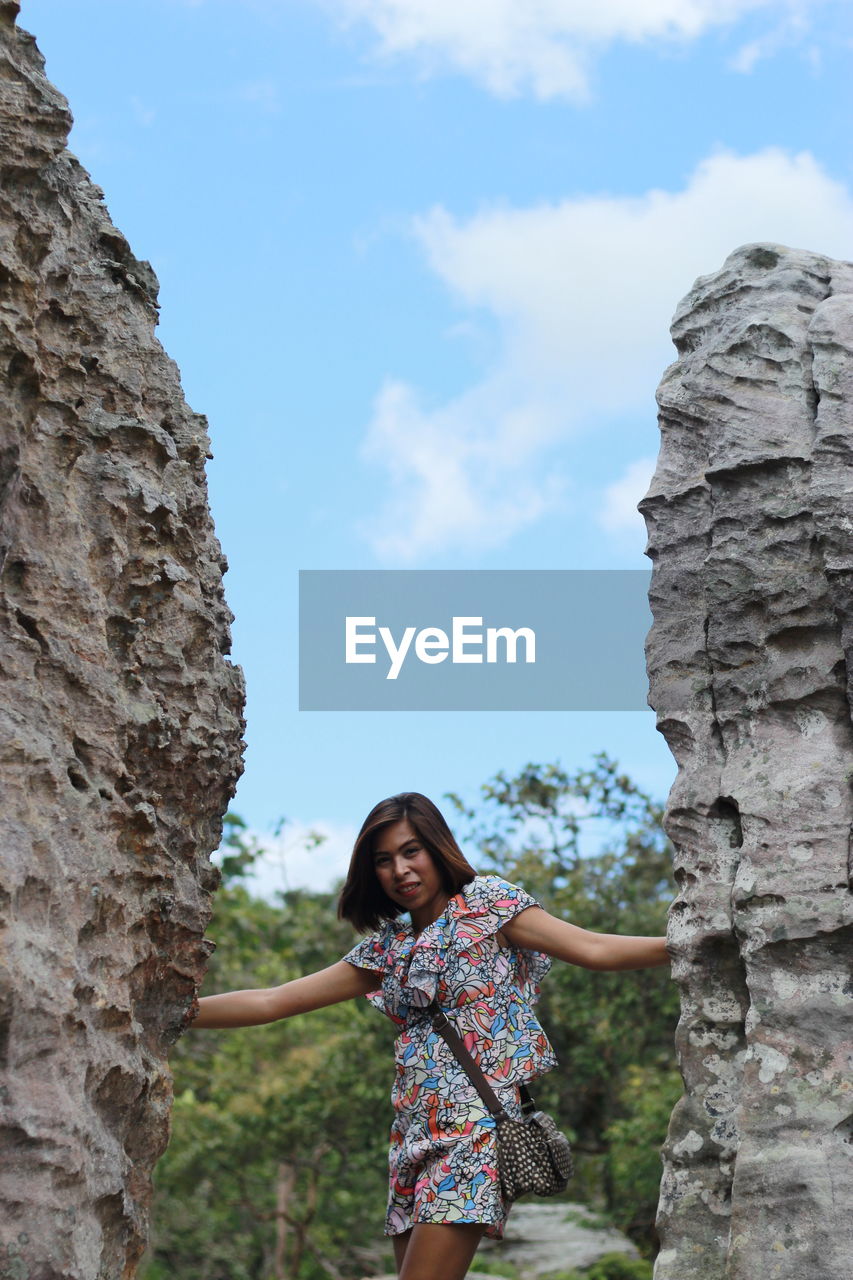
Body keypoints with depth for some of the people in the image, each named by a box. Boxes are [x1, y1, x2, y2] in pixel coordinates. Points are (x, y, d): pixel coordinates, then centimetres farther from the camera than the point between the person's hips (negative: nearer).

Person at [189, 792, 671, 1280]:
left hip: (475, 1127, -6)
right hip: (416, 1136, 7)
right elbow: (270, 1002, 17)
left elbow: (593, 950, -6)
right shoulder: (387, 950, 18)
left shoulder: (487, 903, 4)